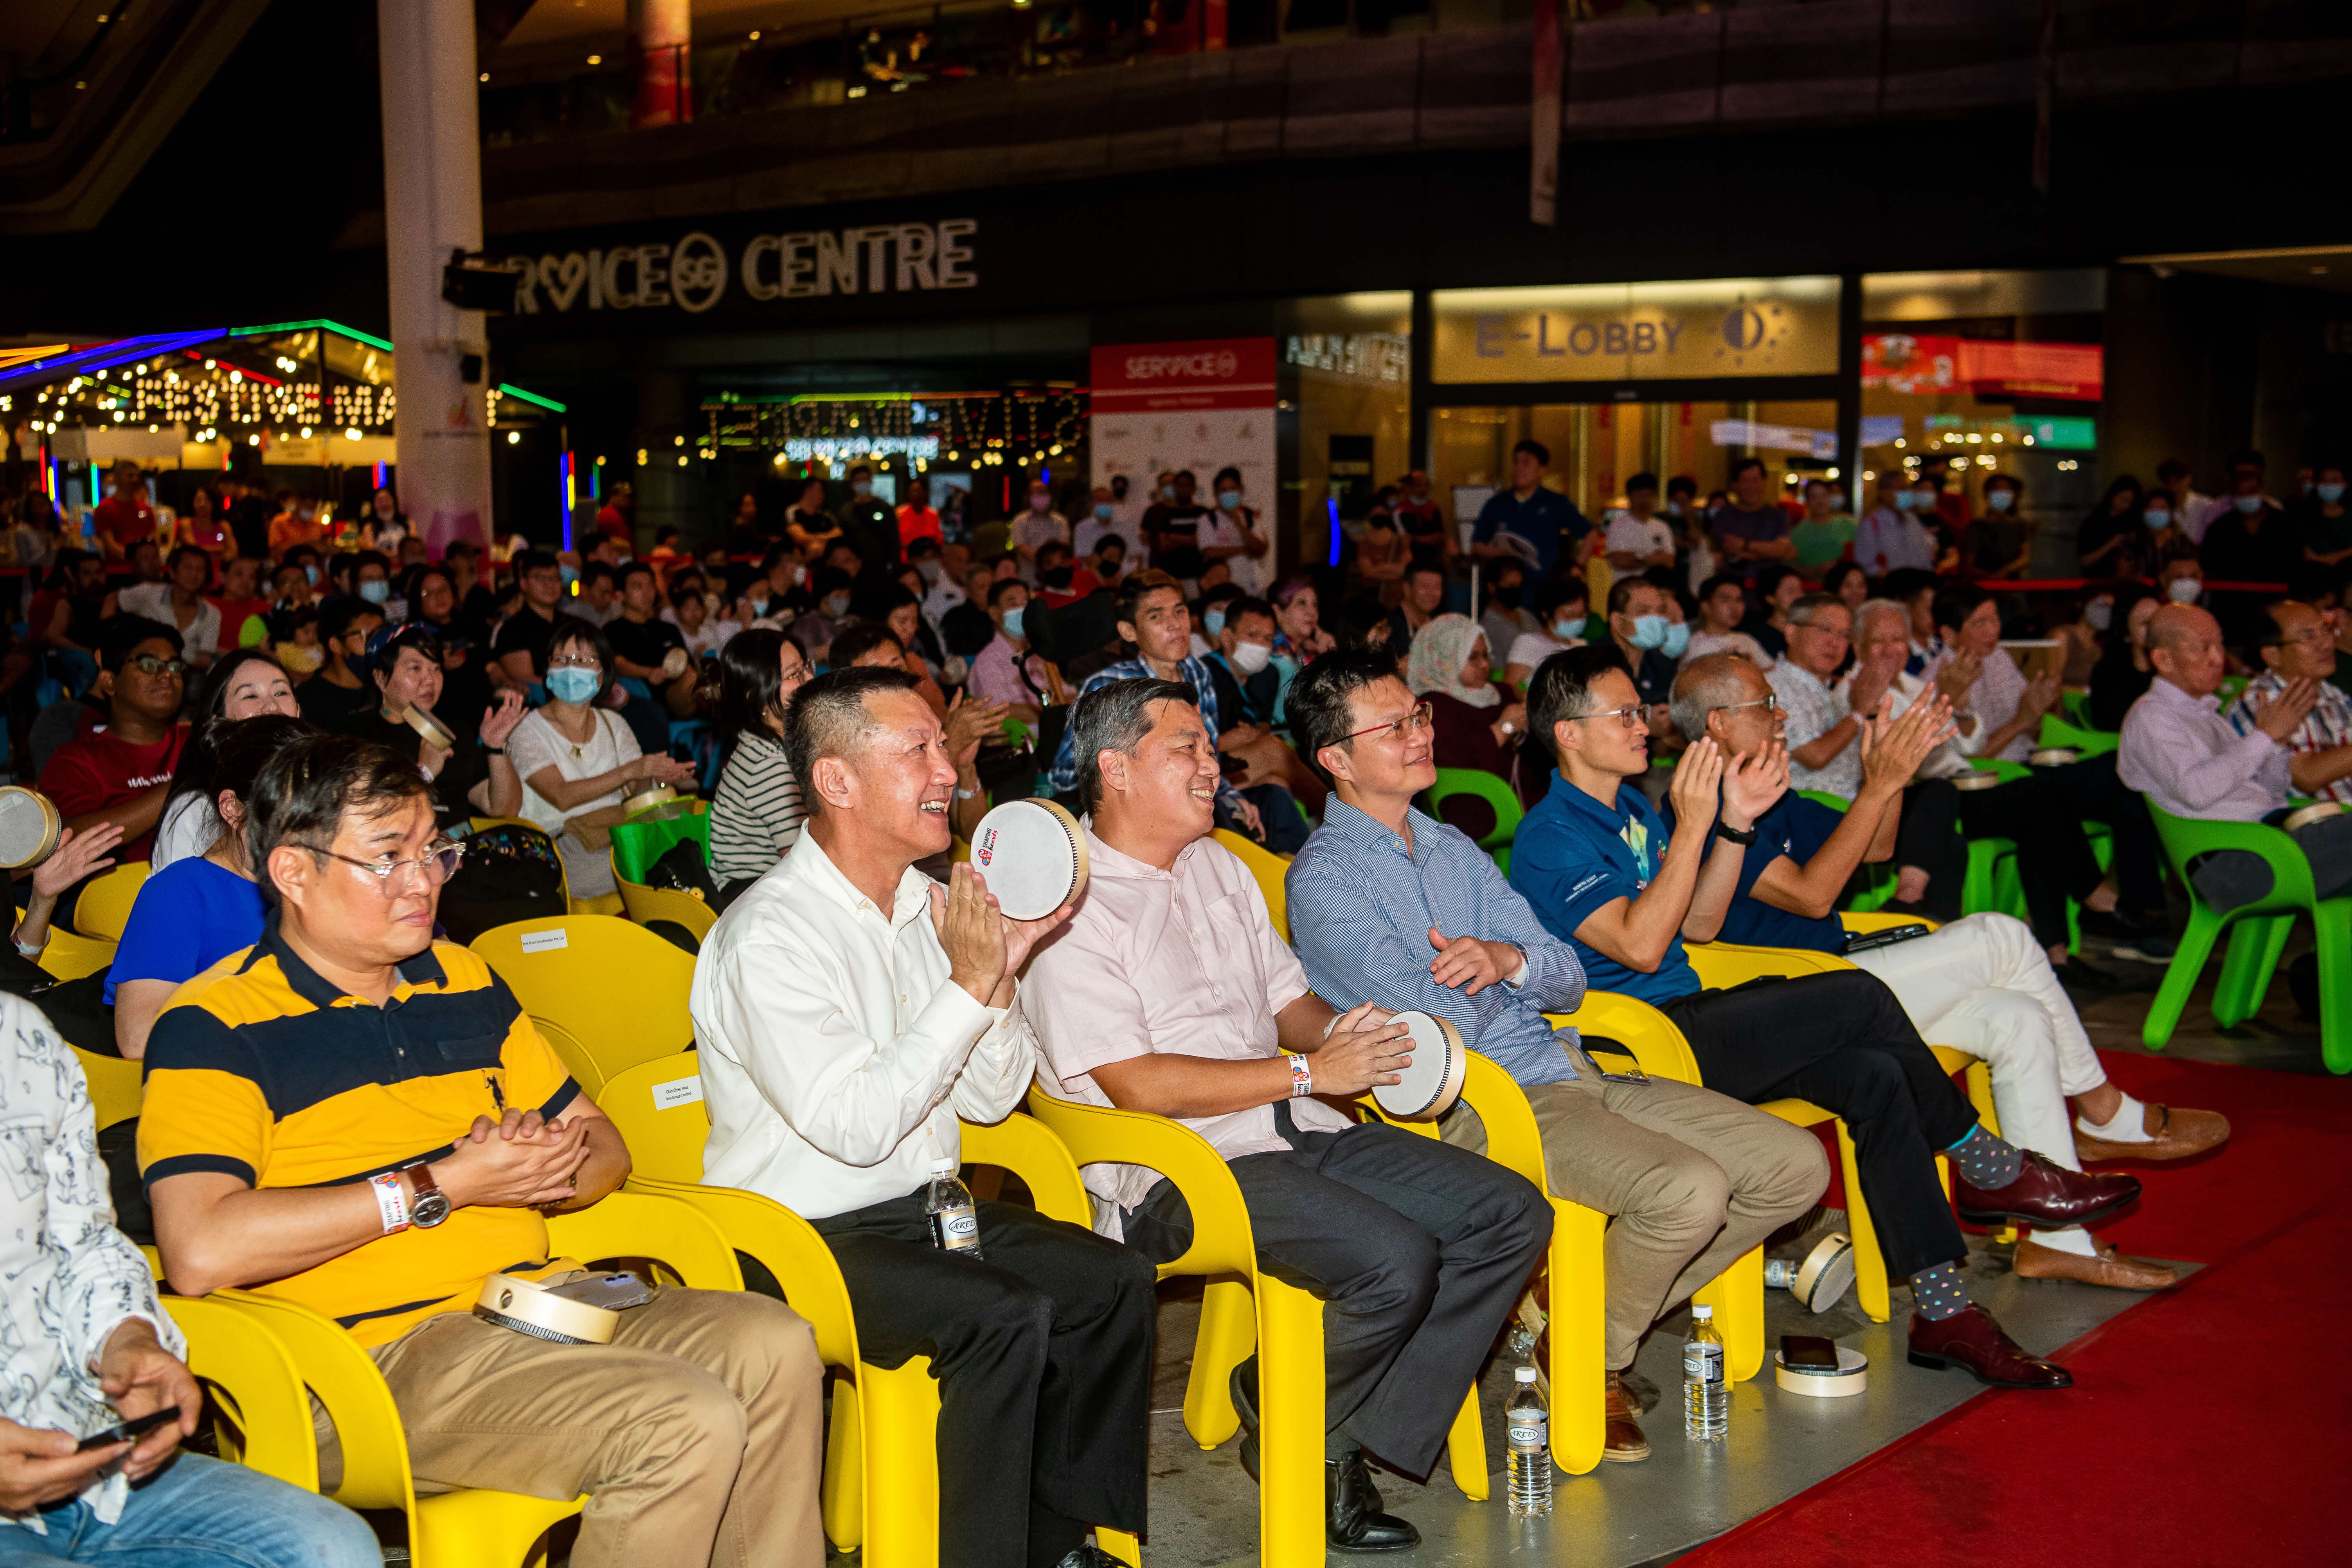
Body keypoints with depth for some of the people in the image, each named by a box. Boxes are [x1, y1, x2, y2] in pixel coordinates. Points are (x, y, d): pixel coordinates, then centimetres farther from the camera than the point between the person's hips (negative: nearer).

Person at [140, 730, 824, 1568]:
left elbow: (604, 1148, 25)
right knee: (687, 1424, -27)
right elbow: (201, 1252, -19)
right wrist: (439, 1188, -13)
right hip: (381, 1349, -7)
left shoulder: (465, 981, 19)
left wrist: (553, 1165, -3)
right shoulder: (213, 1028, -3)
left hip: (539, 1301, 7)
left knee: (774, 1349, -18)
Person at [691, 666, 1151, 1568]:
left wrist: (1005, 972, -6)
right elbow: (857, 1126, -24)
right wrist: (968, 984, -22)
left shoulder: (925, 909, 8)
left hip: (924, 1207, 8)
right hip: (804, 1233, -8)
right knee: (1008, 1317, -28)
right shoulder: (770, 935, -17)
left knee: (1115, 1280, -8)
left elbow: (988, 1100, 10)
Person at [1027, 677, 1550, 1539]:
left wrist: (1343, 1033, 0)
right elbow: (1137, 1085, -17)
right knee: (1395, 1263, -28)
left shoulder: (1220, 867, 19)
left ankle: (1358, 1435, -4)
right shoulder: (1068, 908, -9)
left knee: (1512, 1213, -5)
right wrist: (1308, 1071, -15)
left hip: (1299, 1132, 9)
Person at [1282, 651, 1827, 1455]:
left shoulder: (1453, 848, 19)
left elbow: (1568, 980, 13)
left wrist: (1509, 959, -9)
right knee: (1687, 1190, -30)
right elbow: (1443, 1022, -16)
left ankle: (1601, 1320, 11)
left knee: (1795, 1164, -1)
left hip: (1572, 1071, 9)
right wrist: (1479, 975, 5)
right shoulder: (1323, 878, -7)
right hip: (1481, 1104, -8)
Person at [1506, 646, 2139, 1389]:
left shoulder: (1632, 809, 17)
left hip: (1686, 1017, 9)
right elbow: (1639, 945, -22)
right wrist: (1691, 827, -21)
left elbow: (1698, 925, 17)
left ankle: (1943, 1310, -10)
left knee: (1876, 1079, -13)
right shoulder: (1549, 838, -11)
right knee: (1859, 998, -21)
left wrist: (1736, 822, 5)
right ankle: (1990, 1170, -3)